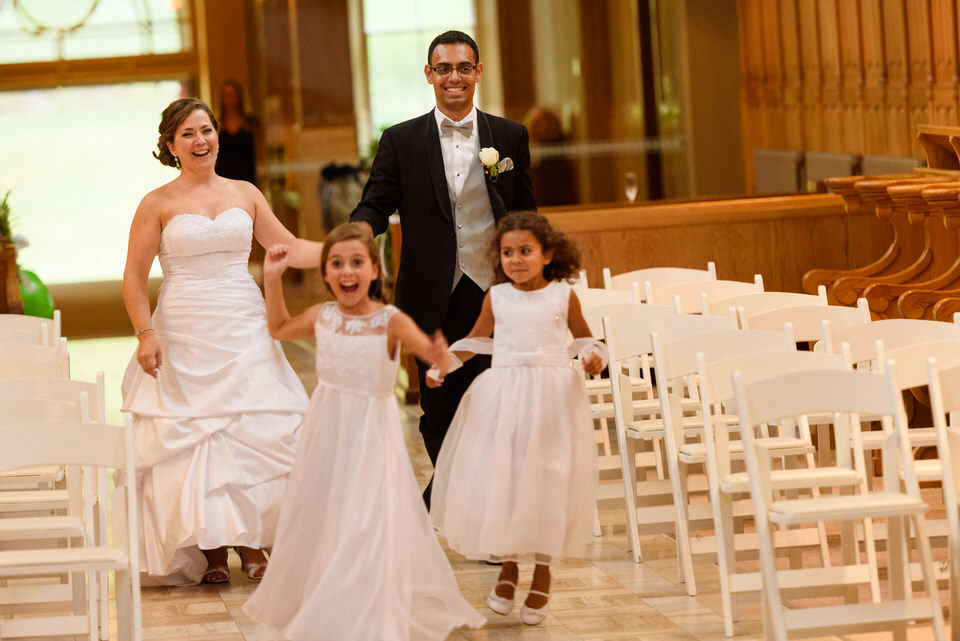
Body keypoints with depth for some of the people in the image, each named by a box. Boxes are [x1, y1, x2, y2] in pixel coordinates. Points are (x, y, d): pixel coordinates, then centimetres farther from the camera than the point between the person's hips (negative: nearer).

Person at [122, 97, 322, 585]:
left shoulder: (245, 194, 9)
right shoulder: (157, 205, 0)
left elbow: (290, 248, 12)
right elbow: (134, 278, -1)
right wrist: (146, 334, -12)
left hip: (244, 334, 2)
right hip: (185, 340, -2)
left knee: (259, 432, -5)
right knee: (190, 437, -3)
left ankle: (251, 546, 3)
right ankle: (210, 550, 5)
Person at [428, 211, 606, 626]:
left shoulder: (563, 296, -1)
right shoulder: (496, 297, 3)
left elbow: (583, 337, 11)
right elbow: (476, 339, 14)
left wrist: (593, 356, -10)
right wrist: (443, 364, 1)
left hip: (552, 398, -1)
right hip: (502, 398, 2)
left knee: (547, 480, 0)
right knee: (497, 478, 0)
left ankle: (542, 574, 16)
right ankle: (507, 566, 18)